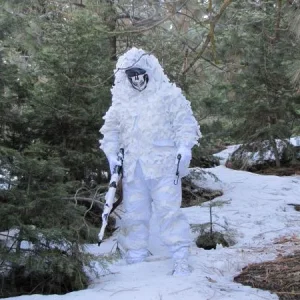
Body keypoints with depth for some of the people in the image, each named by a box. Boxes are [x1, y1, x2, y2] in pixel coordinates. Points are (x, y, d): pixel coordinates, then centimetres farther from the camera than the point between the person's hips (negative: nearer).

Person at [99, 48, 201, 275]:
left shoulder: (169, 95, 1)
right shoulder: (120, 102, 13)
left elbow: (185, 122, -1)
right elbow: (111, 130, 20)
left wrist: (184, 147, -14)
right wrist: (112, 153, 5)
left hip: (163, 165, -4)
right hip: (133, 169, 5)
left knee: (169, 211, -8)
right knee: (134, 214, 8)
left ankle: (181, 261, -2)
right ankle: (135, 261, 18)